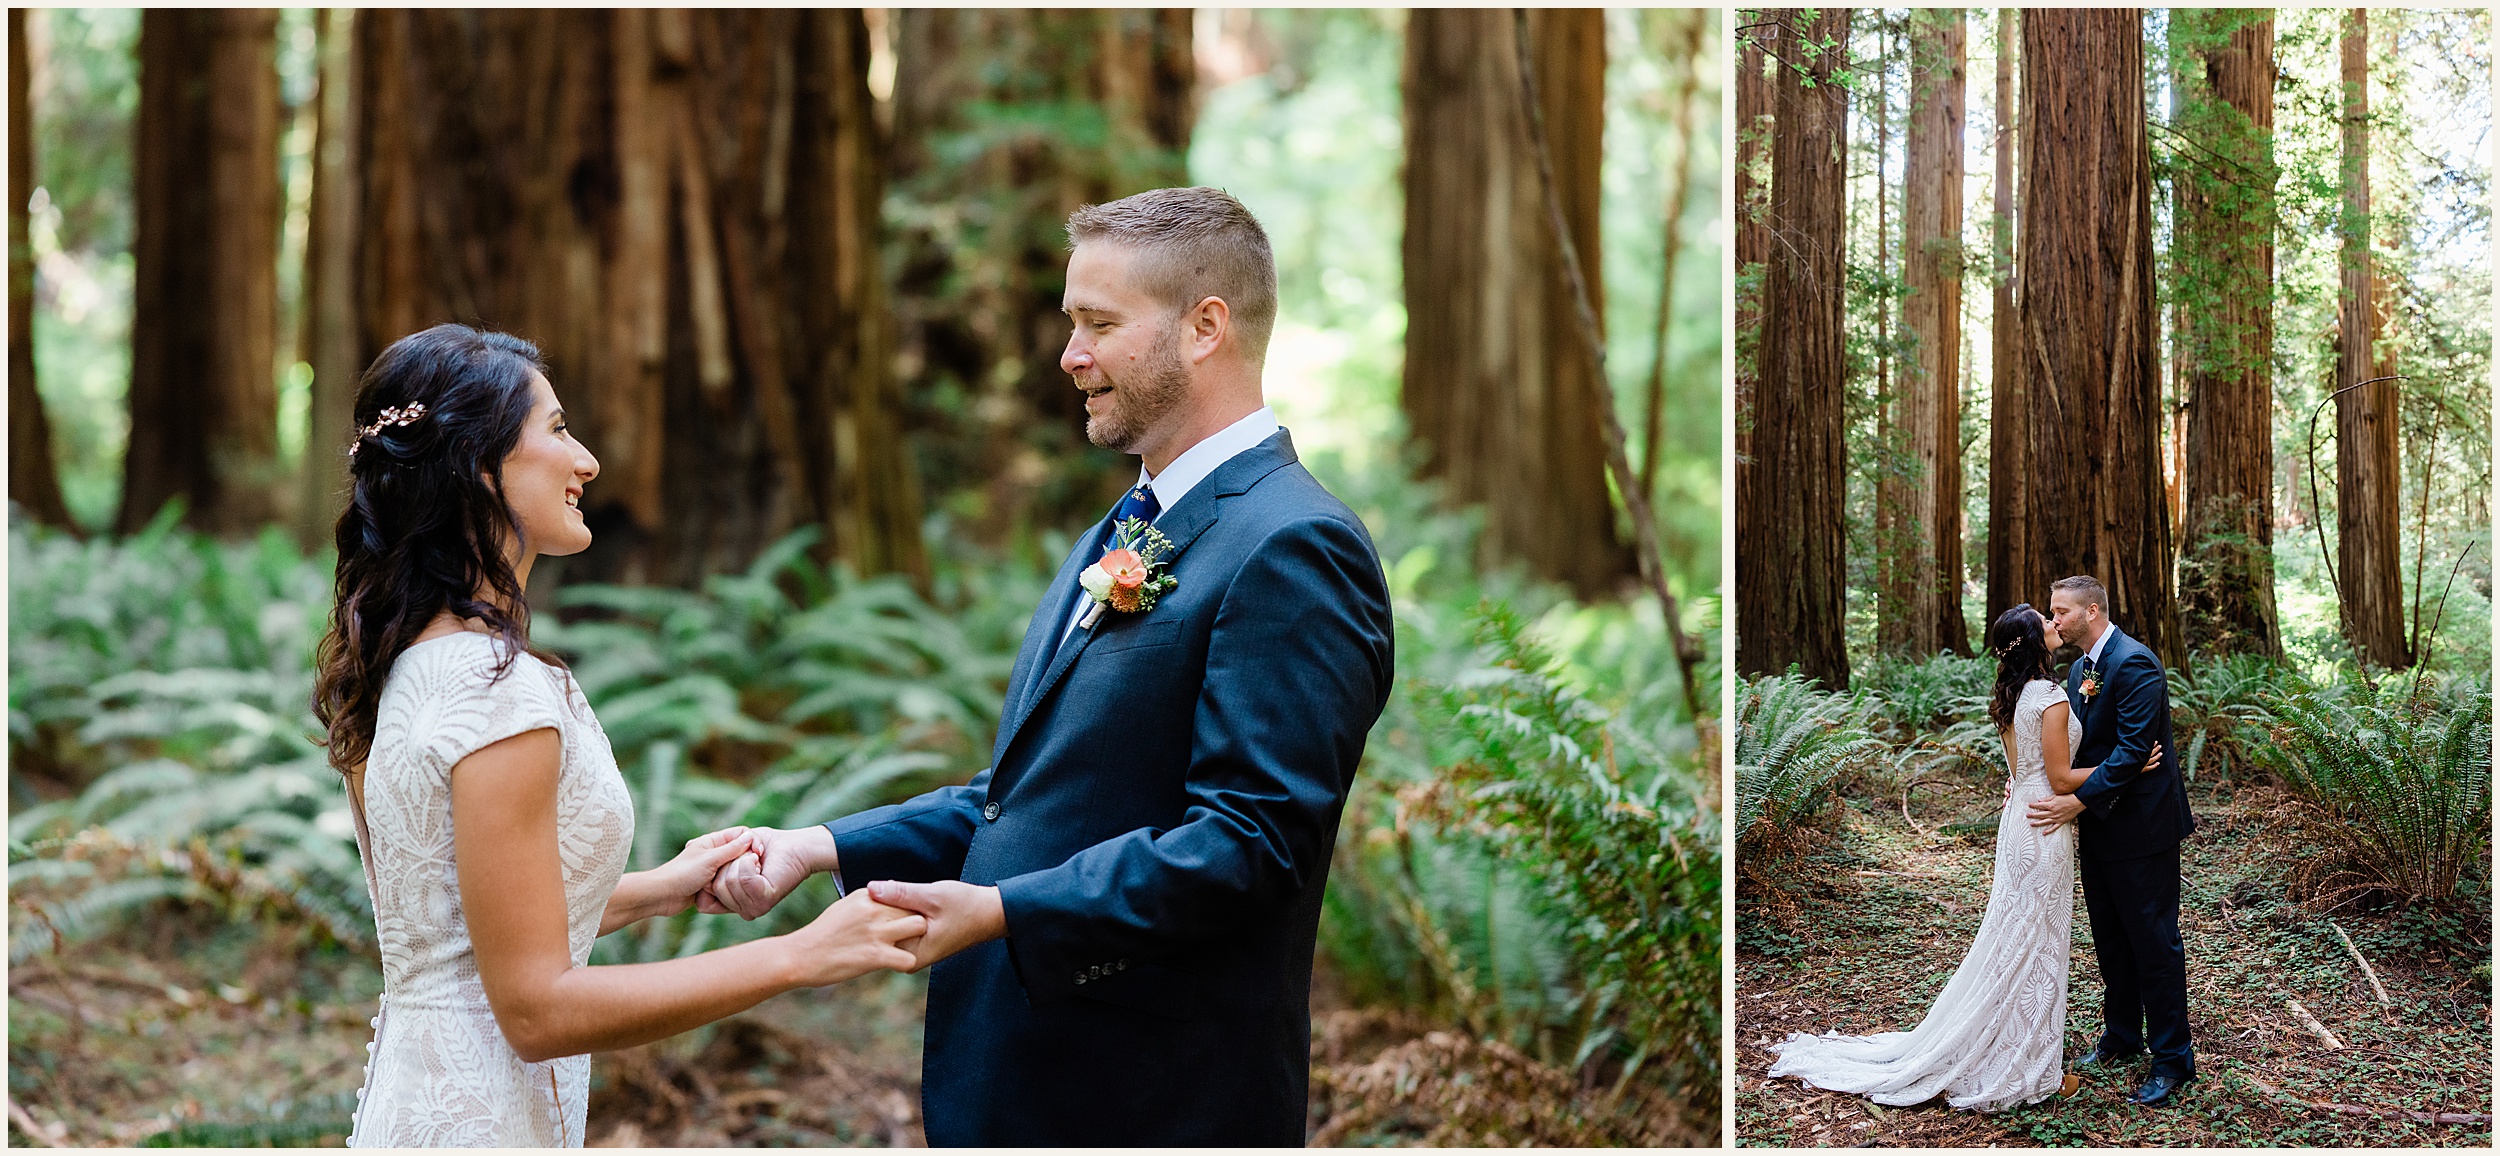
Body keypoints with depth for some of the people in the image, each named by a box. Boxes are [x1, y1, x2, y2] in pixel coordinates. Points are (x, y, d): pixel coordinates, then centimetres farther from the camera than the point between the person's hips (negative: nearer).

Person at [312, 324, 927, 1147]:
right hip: (482, 1120, -9)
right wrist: (799, 955, -21)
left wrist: (654, 891, 15)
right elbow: (537, 1009, -23)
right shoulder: (498, 689, -23)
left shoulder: (401, 663, 5)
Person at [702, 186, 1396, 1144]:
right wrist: (824, 848, 5)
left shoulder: (1293, 550, -16)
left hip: (1162, 1100, -8)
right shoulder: (1122, 539, 15)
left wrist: (1003, 912, -25)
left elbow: (1253, 840, -23)